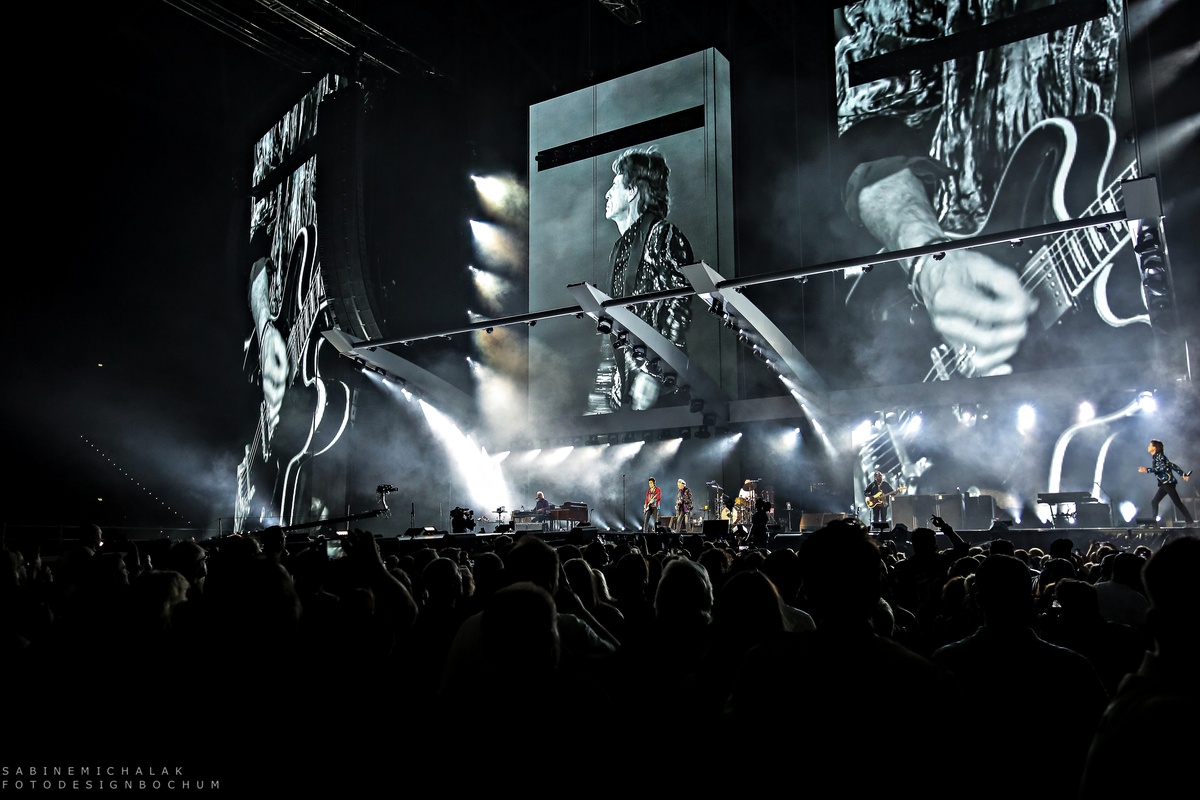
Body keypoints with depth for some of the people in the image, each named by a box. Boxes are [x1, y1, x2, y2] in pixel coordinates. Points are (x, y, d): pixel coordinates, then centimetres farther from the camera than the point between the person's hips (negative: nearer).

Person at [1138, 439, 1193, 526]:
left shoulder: (1159, 456, -9)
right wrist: (1183, 474, 14)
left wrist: (1147, 470, -28)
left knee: (1177, 502, -8)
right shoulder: (1156, 457, 17)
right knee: (1154, 502, 4)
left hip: (1168, 482, -9)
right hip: (1164, 484, 9)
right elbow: (1172, 465, 16)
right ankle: (1154, 523, 4)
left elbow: (1162, 467, -24)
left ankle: (1190, 522, -4)